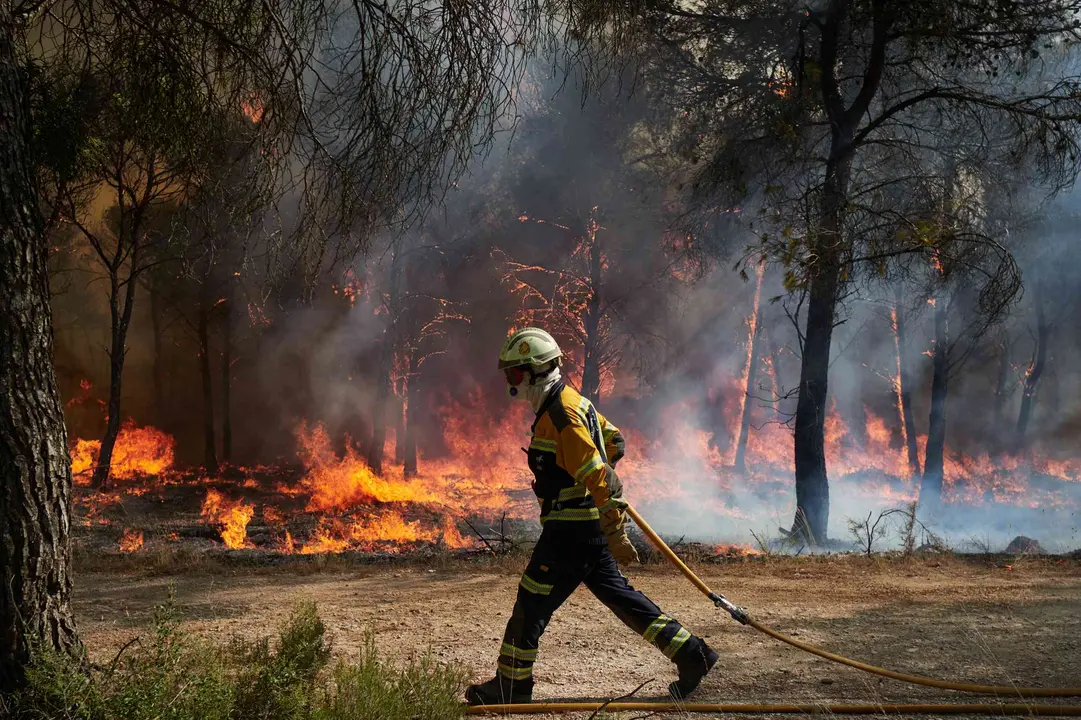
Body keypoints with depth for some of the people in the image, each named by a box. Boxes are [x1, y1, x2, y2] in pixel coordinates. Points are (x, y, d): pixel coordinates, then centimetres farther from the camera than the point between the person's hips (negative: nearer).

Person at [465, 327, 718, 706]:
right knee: (618, 594, 13)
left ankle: (511, 685, 8)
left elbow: (599, 476, -25)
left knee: (532, 604, -1)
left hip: (572, 529, -10)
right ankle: (690, 653, 14)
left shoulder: (561, 416, -20)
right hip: (588, 527, 10)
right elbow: (614, 440, 25)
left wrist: (615, 536, -26)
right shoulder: (570, 402, 12)